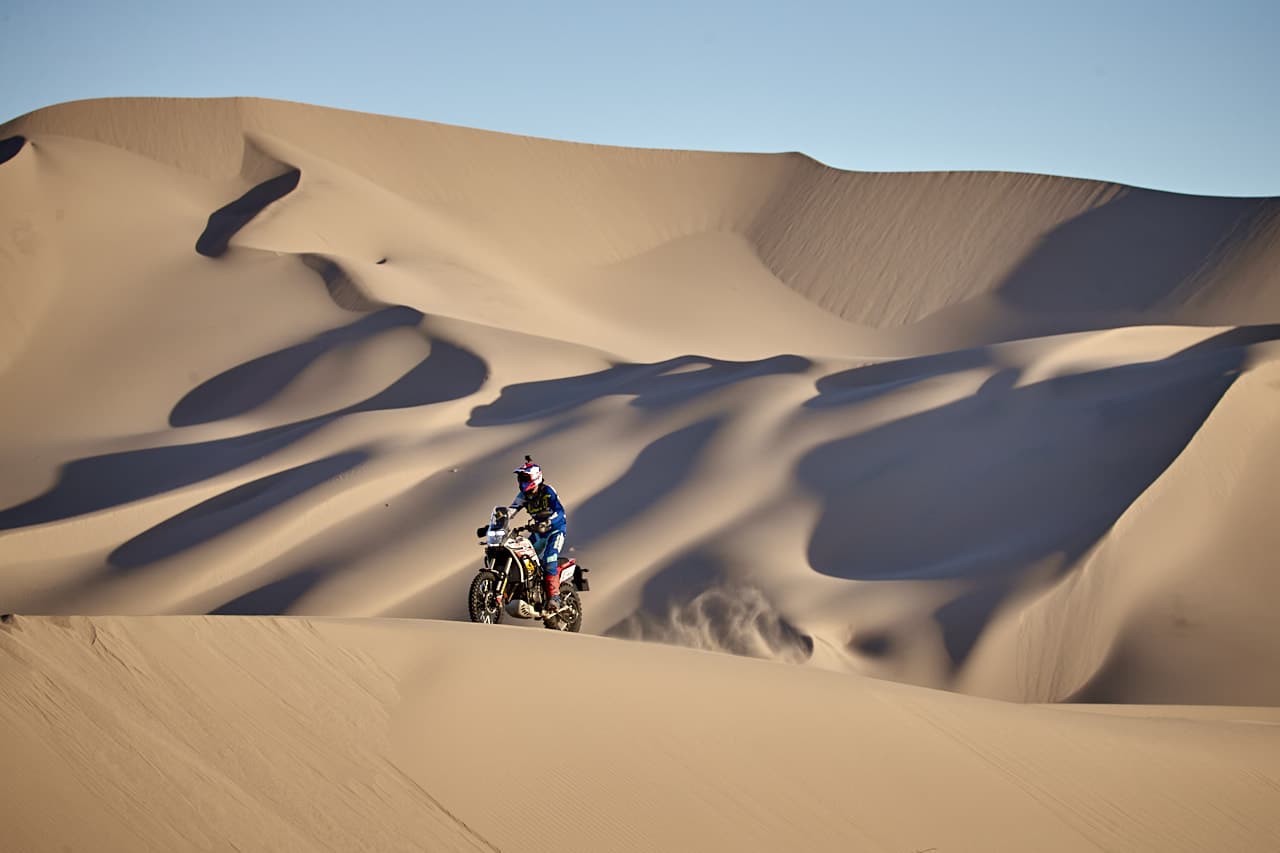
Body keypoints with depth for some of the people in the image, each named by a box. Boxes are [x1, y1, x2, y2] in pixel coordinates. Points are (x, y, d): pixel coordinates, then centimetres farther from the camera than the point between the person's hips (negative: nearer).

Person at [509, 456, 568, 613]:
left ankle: (554, 596, -27)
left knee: (549, 558, -26)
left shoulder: (547, 491, -18)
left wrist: (547, 523, -44)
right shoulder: (523, 495, 1)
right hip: (539, 530, 8)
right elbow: (509, 511, -5)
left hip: (556, 528, -8)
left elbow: (560, 511, -26)